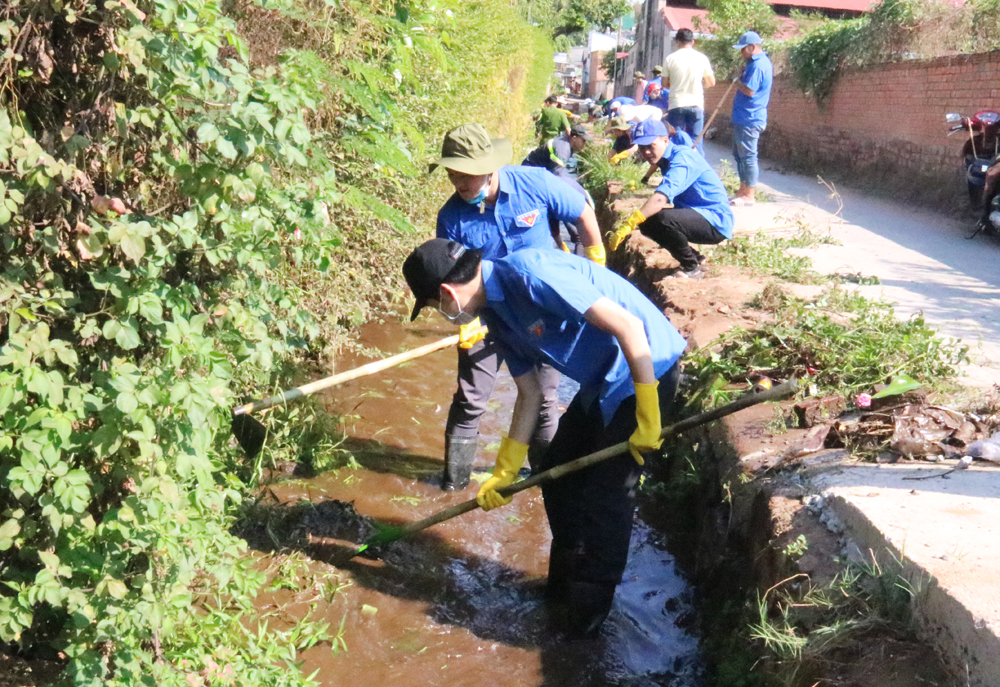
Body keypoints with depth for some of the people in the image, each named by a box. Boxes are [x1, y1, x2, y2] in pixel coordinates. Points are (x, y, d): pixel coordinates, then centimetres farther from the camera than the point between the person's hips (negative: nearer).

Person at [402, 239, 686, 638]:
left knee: (606, 496, -3)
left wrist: (648, 416, -26)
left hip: (646, 370, -10)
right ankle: (563, 587, 33)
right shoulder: (495, 313, 4)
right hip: (601, 381, 10)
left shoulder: (530, 274, -26)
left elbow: (628, 326, -29)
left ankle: (584, 617, 12)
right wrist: (504, 473, 12)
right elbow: (530, 394, 11)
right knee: (556, 475, 15)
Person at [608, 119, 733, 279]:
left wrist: (628, 226, -41)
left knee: (664, 219, -32)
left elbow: (660, 199, -35)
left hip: (716, 222, -10)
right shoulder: (666, 160, 11)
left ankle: (692, 267, -10)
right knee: (647, 222, 4)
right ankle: (694, 257, 15)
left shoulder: (683, 157, -21)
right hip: (697, 215, 10)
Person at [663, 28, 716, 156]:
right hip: (696, 105, 1)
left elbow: (665, 83, 4)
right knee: (696, 142, 4)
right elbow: (711, 82, 8)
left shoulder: (671, 58, -2)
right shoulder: (702, 58, 1)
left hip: (676, 105, -1)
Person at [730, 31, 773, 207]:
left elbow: (749, 90, -24)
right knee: (739, 154, 18)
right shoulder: (762, 62, 15)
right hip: (743, 118, 11)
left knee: (747, 156, -6)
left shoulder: (757, 65, -18)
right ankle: (743, 190, 26)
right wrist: (741, 80, 4)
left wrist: (738, 83, -8)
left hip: (749, 120, -11)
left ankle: (748, 196, -1)